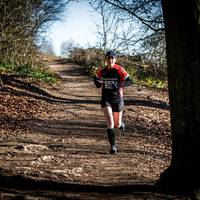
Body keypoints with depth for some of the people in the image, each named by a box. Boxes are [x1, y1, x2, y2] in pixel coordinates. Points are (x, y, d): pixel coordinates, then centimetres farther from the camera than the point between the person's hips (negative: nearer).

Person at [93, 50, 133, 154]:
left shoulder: (119, 70, -10)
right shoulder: (102, 70, -1)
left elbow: (129, 81, -9)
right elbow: (96, 78, 18)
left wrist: (119, 85, -24)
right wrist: (98, 83, -4)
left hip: (117, 99, -1)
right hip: (106, 99, 1)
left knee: (117, 125, 11)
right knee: (110, 123, -16)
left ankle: (120, 123, 49)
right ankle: (113, 146, -7)